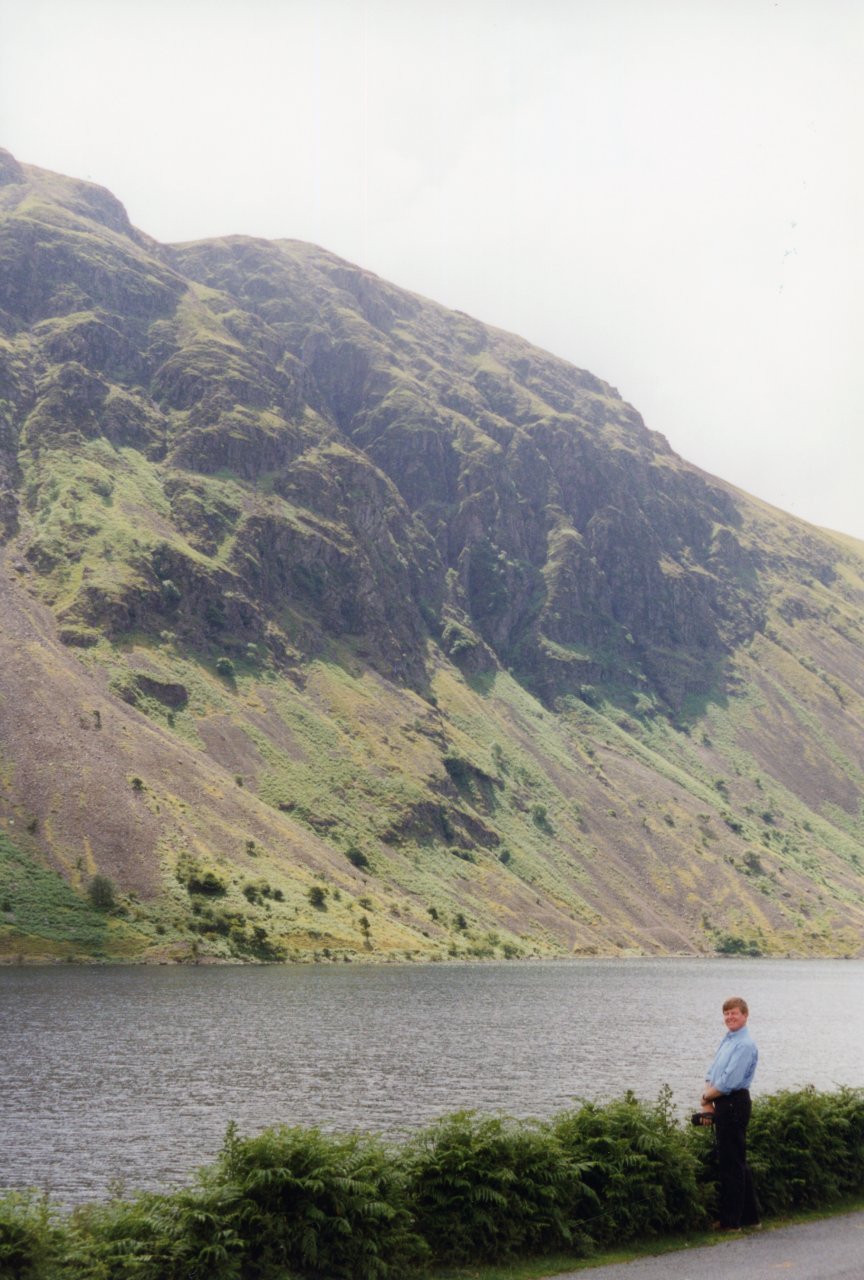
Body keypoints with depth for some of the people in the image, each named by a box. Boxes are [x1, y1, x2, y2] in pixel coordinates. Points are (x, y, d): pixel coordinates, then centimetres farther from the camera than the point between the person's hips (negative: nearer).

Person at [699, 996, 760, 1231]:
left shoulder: (745, 1045, -15)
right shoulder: (726, 1040, 14)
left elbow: (728, 1082, -21)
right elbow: (711, 1074, 14)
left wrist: (707, 1097, -6)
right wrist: (708, 1102, 0)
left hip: (734, 1104, -10)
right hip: (723, 1105, 10)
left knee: (731, 1163, -4)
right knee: (736, 1161, 16)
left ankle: (731, 1221, 3)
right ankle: (749, 1215, 25)